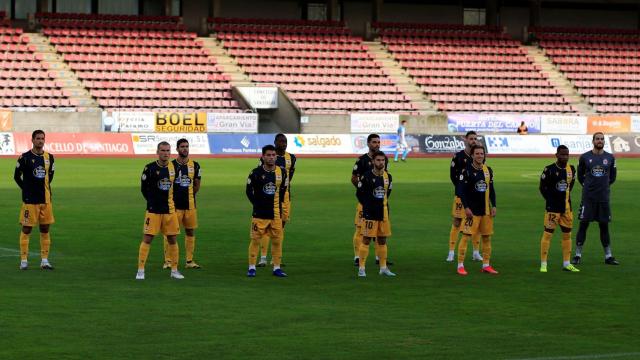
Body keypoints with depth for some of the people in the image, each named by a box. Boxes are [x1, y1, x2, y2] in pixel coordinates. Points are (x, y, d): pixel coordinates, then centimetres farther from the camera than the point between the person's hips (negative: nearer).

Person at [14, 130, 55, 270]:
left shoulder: (49, 157, 6)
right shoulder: (25, 157, -7)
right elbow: (17, 176, 1)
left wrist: (45, 187, 12)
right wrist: (26, 190, 1)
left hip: (46, 199, 4)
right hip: (30, 200, -4)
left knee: (45, 229, 6)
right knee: (26, 229, -2)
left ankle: (44, 260, 10)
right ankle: (24, 260, 3)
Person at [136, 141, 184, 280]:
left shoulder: (173, 168, 6)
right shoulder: (150, 168, -7)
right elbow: (143, 188, 1)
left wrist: (169, 202, 11)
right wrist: (152, 202, 3)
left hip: (170, 210, 4)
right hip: (153, 210, -4)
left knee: (172, 239, 7)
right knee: (147, 239, -7)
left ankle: (174, 270, 16)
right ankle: (140, 270, -3)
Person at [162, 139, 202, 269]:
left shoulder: (195, 165, 7)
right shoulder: (171, 165, -2)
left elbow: (197, 186, 12)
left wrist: (188, 195, 5)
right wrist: (171, 199, -2)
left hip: (190, 204, 3)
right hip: (174, 205, -3)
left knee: (190, 232, 6)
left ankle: (189, 261, 14)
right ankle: (168, 261, 2)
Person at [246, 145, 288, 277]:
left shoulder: (282, 172, 3)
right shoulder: (256, 172, -6)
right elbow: (249, 191, 1)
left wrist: (277, 205, 8)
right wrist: (258, 204, 0)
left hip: (276, 213, 3)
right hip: (259, 213, -3)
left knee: (277, 240, 5)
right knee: (255, 240, -2)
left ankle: (277, 268, 14)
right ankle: (252, 268, 5)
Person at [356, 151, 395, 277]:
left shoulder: (388, 177, 7)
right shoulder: (366, 176, -10)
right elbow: (359, 193, -5)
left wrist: (382, 204, 11)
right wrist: (368, 206, -5)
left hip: (384, 213, 6)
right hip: (370, 214, -6)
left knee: (382, 240, 11)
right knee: (366, 239, -5)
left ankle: (383, 268, 19)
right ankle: (361, 268, -2)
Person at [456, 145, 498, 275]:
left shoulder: (488, 170, 9)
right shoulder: (467, 171, -9)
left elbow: (491, 189, 15)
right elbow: (461, 190, -11)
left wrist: (493, 206, 7)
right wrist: (466, 207, -16)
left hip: (486, 210, 6)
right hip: (472, 210, -6)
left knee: (487, 237, 9)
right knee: (466, 236, -8)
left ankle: (486, 265, 18)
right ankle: (460, 265, -3)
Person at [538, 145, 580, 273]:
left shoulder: (571, 169, 6)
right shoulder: (549, 170, -11)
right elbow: (543, 187, -4)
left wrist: (565, 198, 8)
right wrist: (551, 200, -4)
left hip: (567, 207, 6)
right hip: (552, 208, -6)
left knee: (567, 234, 10)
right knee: (548, 233, -6)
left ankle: (566, 263, 19)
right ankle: (543, 264, -4)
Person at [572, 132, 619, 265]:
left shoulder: (610, 158, 5)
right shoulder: (585, 157, 0)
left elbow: (612, 176, 17)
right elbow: (580, 175, 12)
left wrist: (605, 186, 11)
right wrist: (587, 185, 8)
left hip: (603, 197, 2)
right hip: (588, 197, -2)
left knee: (604, 226, 7)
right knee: (583, 224, -1)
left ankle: (608, 256, 13)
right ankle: (578, 255, 6)